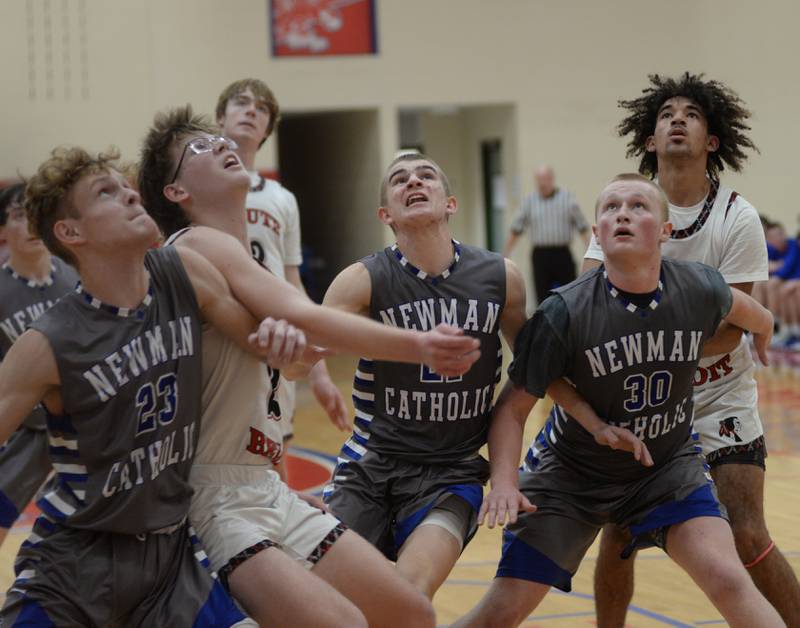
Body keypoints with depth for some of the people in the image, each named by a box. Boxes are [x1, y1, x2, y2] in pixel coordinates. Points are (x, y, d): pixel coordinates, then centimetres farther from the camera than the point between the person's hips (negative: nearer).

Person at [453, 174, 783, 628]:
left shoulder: (699, 289, -16)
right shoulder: (565, 313, -24)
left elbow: (739, 305, 10)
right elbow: (514, 407, -15)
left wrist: (763, 331, 31)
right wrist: (504, 482, -31)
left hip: (669, 466, 2)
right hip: (573, 472, -2)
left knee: (728, 580, -21)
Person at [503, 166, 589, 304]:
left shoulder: (567, 198, 4)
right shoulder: (529, 201, 7)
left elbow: (582, 227, 3)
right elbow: (516, 230, 10)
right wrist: (505, 255, 6)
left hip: (562, 255, -1)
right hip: (540, 255, 1)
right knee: (542, 297, -1)